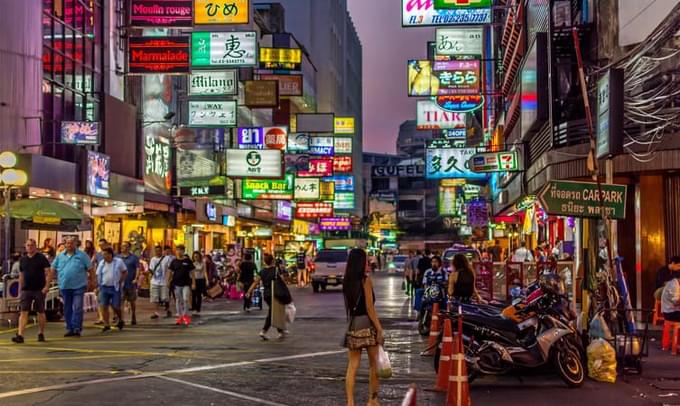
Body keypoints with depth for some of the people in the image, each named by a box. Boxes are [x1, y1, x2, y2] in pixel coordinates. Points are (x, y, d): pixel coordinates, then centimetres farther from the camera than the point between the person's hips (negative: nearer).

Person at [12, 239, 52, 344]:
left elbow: (48, 273, -6)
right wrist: (20, 289, 13)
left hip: (39, 290, -3)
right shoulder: (23, 260, 11)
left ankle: (41, 334, 20)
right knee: (23, 312, -6)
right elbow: (21, 276, 17)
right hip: (26, 290, 3)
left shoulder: (41, 258, -2)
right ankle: (20, 335, -11)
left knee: (40, 312, 7)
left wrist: (46, 286, -16)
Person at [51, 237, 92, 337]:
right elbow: (52, 269, 11)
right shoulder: (60, 256, 9)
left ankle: (77, 328, -5)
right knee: (67, 309, 9)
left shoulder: (82, 255, 0)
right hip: (65, 286, 4)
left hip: (78, 286, -4)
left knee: (77, 308, -7)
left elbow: (90, 268, 1)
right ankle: (69, 329, 18)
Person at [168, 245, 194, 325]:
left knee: (185, 299, -10)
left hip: (186, 283, -2)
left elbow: (191, 272, 3)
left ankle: (185, 315, 8)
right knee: (178, 300, 8)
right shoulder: (174, 261, 4)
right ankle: (179, 316, 18)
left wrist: (193, 282, -1)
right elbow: (170, 272, 7)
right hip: (176, 283, 2)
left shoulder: (188, 261, 0)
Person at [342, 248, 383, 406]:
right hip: (367, 323, -5)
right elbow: (370, 308, -13)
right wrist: (380, 329, -11)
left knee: (352, 366, 5)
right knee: (373, 364, 11)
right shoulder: (366, 280, -11)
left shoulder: (347, 282, 6)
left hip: (352, 325, 5)